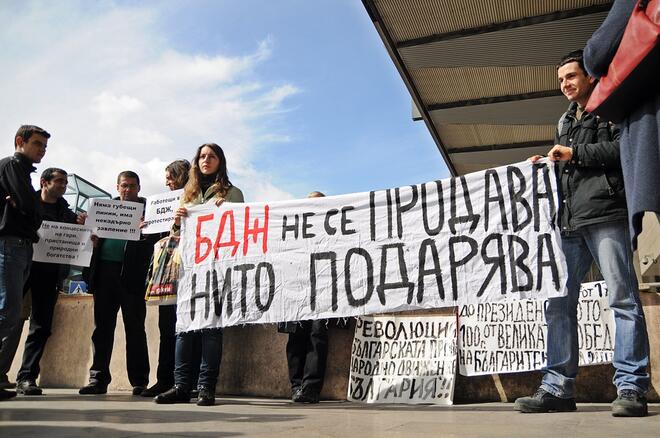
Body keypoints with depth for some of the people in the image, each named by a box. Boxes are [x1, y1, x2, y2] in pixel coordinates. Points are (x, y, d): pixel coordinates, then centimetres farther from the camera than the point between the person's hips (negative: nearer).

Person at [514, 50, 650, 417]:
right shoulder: (565, 122, 29)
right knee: (559, 303, 0)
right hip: (570, 222, 7)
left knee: (623, 300, -7)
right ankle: (559, 388, 3)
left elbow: (626, 146, -8)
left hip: (606, 215, -7)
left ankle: (632, 388, -2)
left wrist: (575, 153, -5)